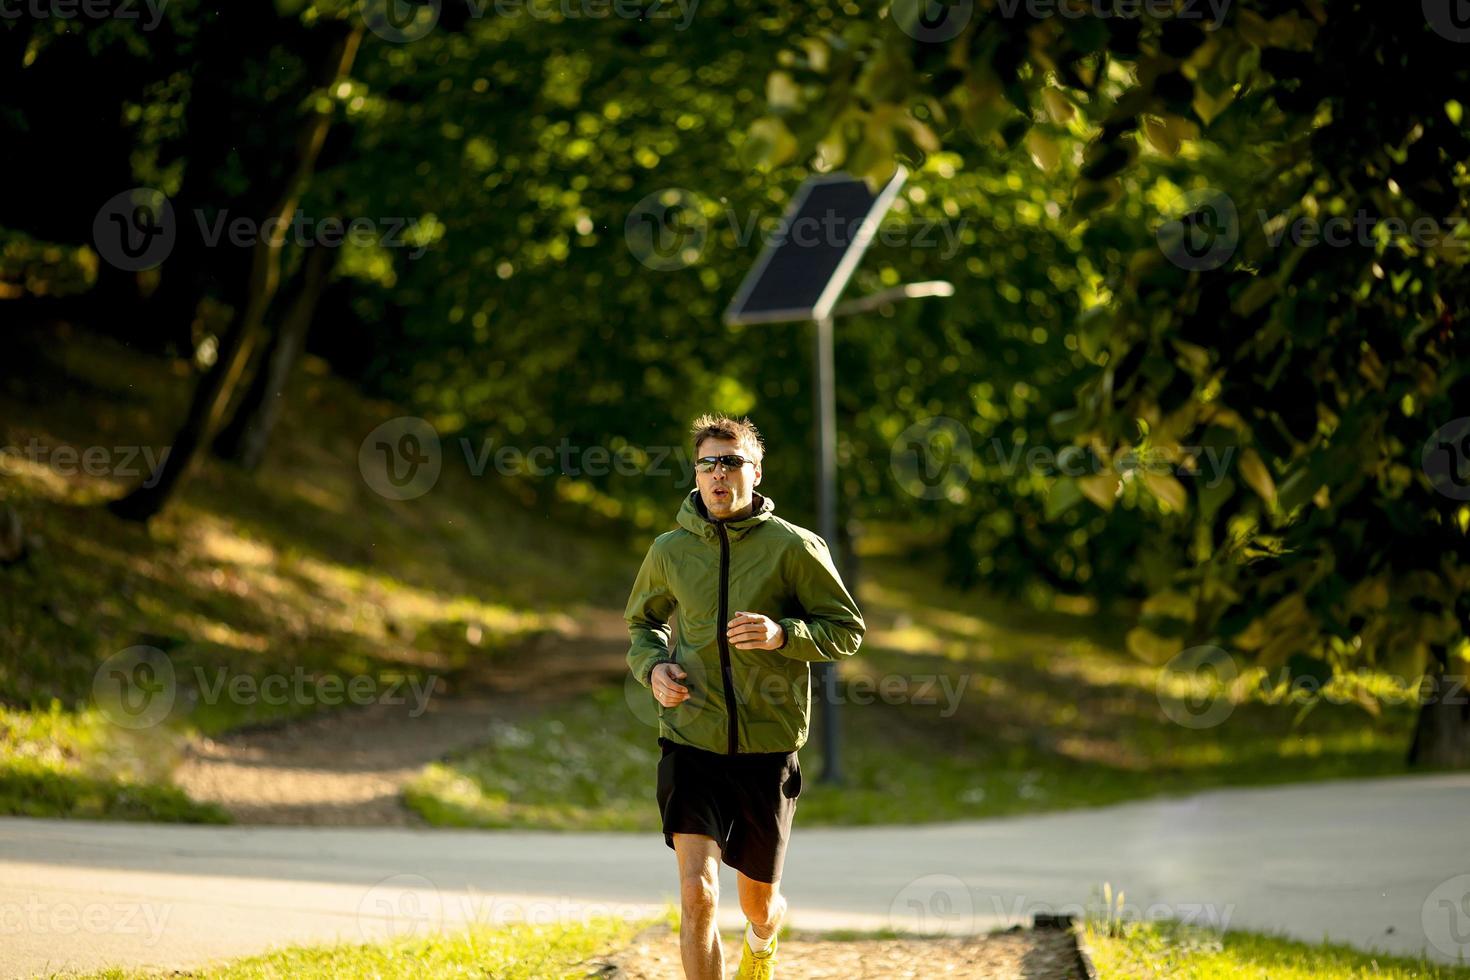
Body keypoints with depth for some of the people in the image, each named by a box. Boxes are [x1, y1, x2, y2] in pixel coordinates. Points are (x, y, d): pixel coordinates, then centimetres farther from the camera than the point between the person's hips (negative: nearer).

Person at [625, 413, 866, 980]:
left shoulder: (793, 546, -6)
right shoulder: (670, 550, 2)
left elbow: (847, 631, -1)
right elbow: (642, 622, 20)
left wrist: (783, 634, -20)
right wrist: (653, 666, -3)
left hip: (768, 747, 0)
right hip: (691, 742, 0)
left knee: (758, 903, 17)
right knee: (698, 894, -19)